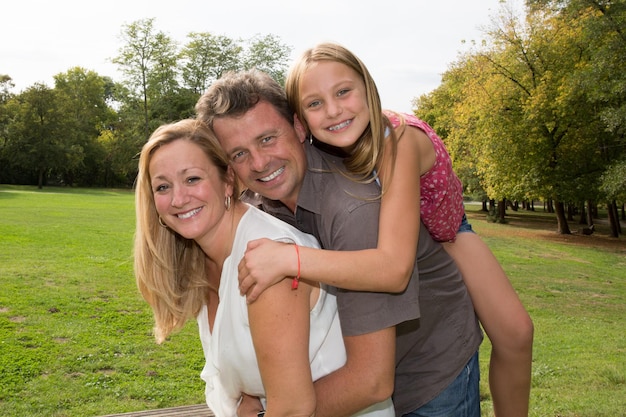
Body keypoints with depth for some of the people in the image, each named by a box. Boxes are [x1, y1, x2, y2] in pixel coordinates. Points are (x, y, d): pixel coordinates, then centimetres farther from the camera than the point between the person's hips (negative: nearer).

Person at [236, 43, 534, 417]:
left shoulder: (399, 139, -41)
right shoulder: (317, 156, -26)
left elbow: (394, 267, -52)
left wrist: (287, 259, -59)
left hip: (443, 230, -2)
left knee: (515, 332, -15)